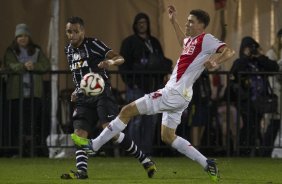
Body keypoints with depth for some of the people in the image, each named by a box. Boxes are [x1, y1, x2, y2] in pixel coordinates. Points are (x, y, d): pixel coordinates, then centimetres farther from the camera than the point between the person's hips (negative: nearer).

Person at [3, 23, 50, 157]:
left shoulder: (37, 51, 15)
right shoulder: (11, 52, 8)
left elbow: (46, 65, 3)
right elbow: (10, 65, -9)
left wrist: (34, 66, -16)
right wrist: (24, 66, -26)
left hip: (34, 92, 2)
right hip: (17, 93, -1)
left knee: (34, 120, -2)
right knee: (17, 121, -3)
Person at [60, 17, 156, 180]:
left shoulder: (93, 44, -6)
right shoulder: (69, 50, 15)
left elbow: (120, 59, -15)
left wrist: (111, 62, -38)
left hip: (101, 94, -7)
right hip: (84, 98, 7)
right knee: (79, 134, -11)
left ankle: (145, 161, -11)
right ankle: (81, 172, -17)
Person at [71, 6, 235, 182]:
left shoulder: (206, 40, -10)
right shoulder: (193, 40, 17)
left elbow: (229, 51, -23)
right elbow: (184, 41, 42)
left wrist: (215, 61, -40)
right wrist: (174, 21, 40)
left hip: (174, 93, -10)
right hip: (176, 94, 10)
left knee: (127, 110, -7)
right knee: (168, 137, 16)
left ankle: (94, 145, -1)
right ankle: (207, 164, 12)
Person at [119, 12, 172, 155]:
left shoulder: (154, 42, 18)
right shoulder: (129, 42, 2)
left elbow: (162, 62, 25)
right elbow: (123, 66, -3)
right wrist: (131, 83, -12)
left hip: (153, 86, 6)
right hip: (137, 87, -6)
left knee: (152, 120, 4)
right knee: (137, 120, -11)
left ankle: (147, 151, 8)